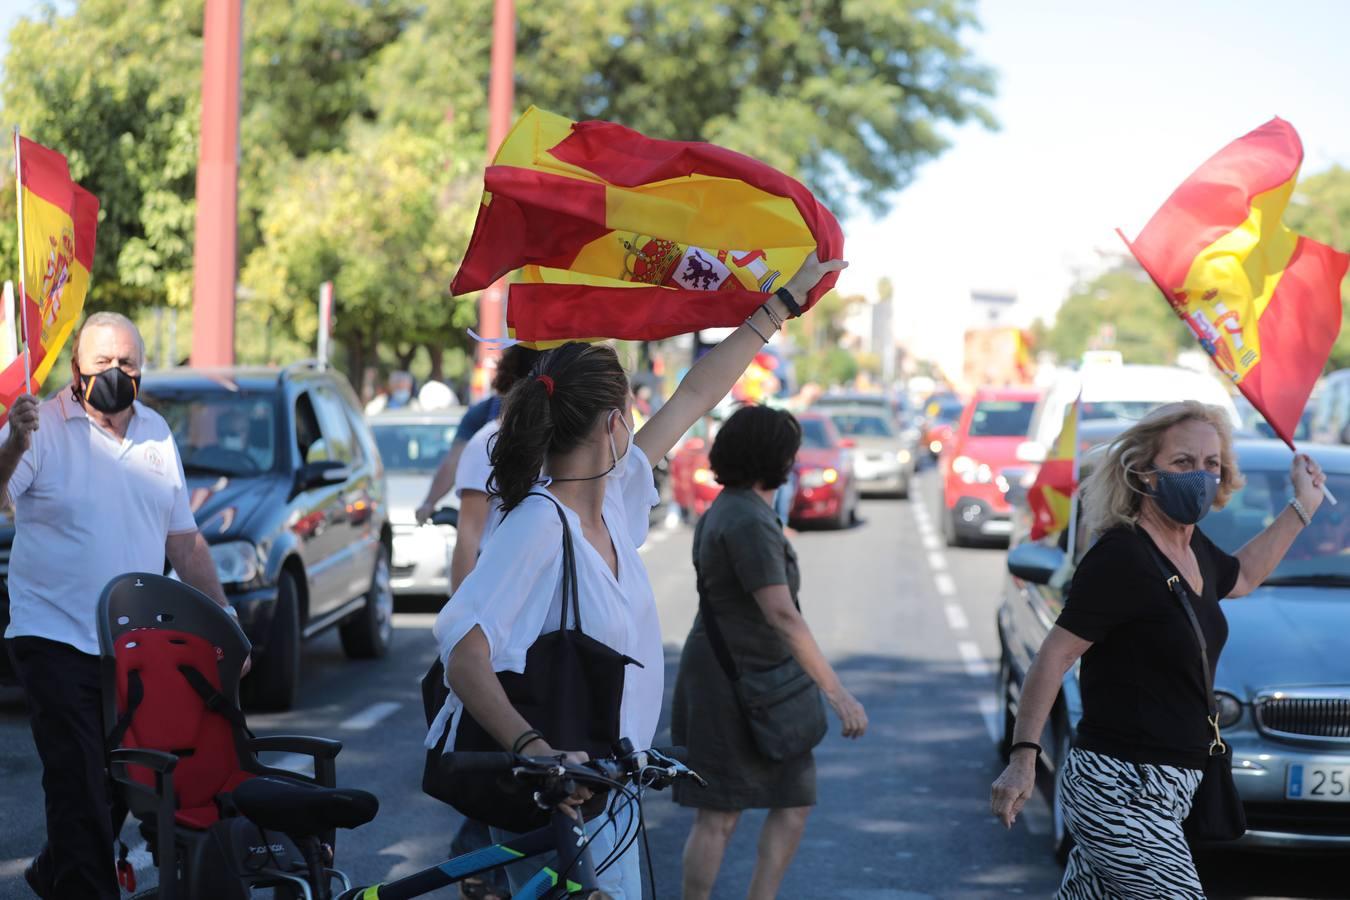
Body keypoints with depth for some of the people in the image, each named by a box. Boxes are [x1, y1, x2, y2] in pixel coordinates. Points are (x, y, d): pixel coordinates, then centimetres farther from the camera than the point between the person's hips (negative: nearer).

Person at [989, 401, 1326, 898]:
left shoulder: (1193, 549, 12)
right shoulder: (1120, 558, -16)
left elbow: (1242, 576, 36)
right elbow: (1055, 657, -17)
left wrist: (1303, 505, 36)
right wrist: (1024, 755, -22)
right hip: (1124, 793, -9)